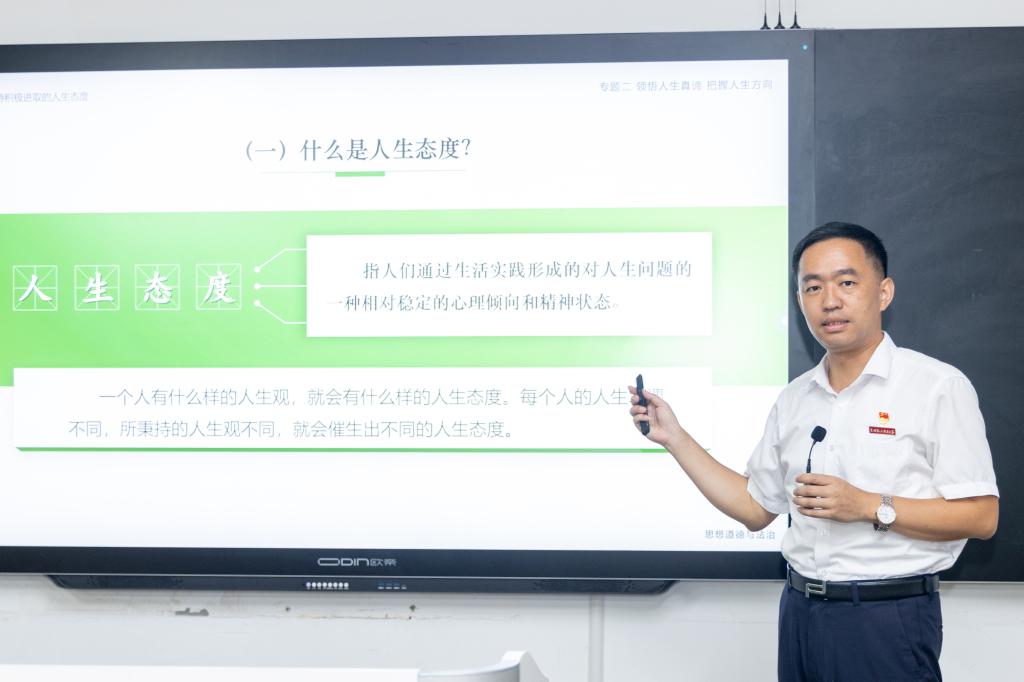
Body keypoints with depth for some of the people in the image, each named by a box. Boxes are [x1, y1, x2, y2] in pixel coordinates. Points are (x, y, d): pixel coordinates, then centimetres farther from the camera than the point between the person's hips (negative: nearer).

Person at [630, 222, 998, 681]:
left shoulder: (937, 385, -8)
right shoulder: (794, 400, 10)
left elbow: (981, 516, -11)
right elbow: (755, 507, 15)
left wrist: (870, 507, -20)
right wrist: (675, 438, 9)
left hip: (887, 619, -5)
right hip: (800, 613, 5)